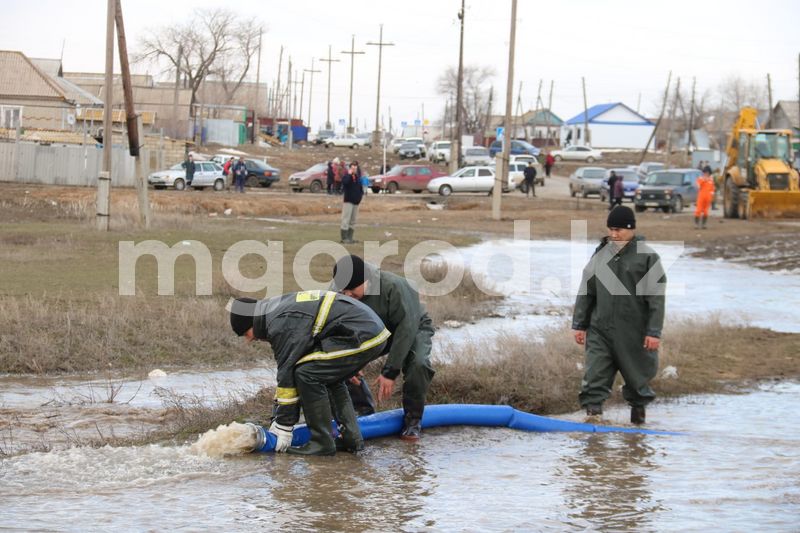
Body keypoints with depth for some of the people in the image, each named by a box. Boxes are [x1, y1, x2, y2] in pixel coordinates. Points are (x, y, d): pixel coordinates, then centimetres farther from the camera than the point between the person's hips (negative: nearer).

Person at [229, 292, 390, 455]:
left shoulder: (282, 325, -12)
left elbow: (287, 375, -10)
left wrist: (283, 427, -3)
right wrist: (277, 420, 21)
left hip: (361, 336, -11)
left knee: (306, 374, -11)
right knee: (330, 378, 25)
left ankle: (322, 443, -5)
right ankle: (351, 438, 21)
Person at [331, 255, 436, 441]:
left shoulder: (393, 287, -38)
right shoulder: (340, 294, -22)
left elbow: (406, 329, -35)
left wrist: (390, 372, -35)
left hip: (413, 328, -5)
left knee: (418, 363, -35)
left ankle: (413, 419, -12)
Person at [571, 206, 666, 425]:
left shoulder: (647, 257, -7)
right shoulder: (601, 254, 6)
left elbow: (656, 297, -8)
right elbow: (586, 291, 12)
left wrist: (654, 332, -12)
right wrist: (579, 324, 10)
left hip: (634, 332, -3)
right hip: (600, 330, 3)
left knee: (638, 373, 14)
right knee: (595, 376, -9)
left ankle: (639, 406, 37)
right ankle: (593, 409, -9)